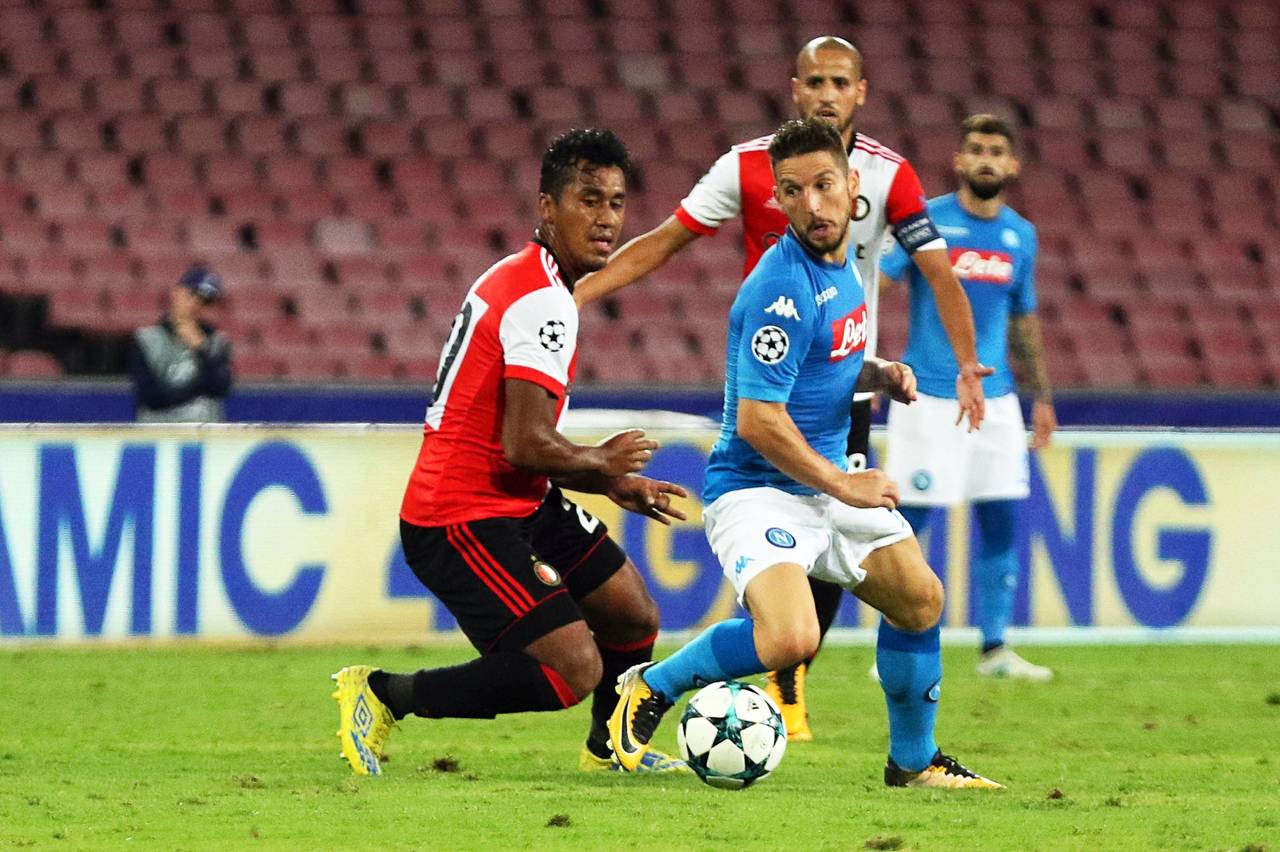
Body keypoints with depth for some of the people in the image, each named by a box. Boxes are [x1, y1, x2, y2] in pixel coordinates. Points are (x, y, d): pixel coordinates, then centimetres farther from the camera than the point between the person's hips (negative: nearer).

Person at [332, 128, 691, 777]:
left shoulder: (521, 282, 15)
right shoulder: (544, 303, -19)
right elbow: (527, 446, -25)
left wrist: (615, 485, 16)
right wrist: (599, 464, -5)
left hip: (515, 505, 11)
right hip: (466, 521, -11)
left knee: (634, 617, 17)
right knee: (575, 671, -17)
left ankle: (608, 750, 41)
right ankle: (382, 695, -7)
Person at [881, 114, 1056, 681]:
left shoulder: (1020, 235, 10)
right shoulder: (925, 221, -6)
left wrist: (1042, 396, 20)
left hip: (996, 397, 5)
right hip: (929, 396, -5)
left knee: (1001, 521, 3)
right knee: (909, 520, -4)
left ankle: (995, 649, 11)